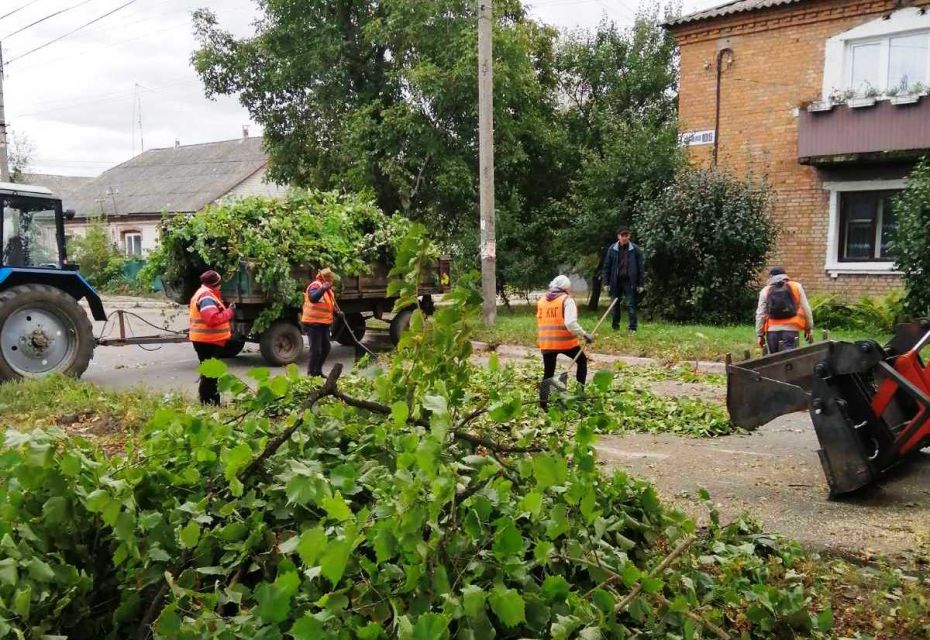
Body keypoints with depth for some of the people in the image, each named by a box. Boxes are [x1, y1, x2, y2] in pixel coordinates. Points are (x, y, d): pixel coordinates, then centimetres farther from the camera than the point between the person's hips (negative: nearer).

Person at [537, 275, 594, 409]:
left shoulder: (541, 301, 12)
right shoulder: (567, 300, -7)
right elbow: (570, 323, -19)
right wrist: (584, 335, -13)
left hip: (546, 343, 4)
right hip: (566, 341, -4)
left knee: (548, 373, 12)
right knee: (582, 361, 21)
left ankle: (543, 402, 6)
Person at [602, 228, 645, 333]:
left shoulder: (635, 249, -2)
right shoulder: (612, 249, 2)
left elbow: (640, 267, 0)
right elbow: (606, 266, 5)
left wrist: (640, 284, -2)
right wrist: (606, 282, 1)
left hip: (629, 281, -2)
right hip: (616, 281, 2)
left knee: (631, 305, -4)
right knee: (616, 305, 10)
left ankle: (632, 328, -2)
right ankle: (615, 326, 21)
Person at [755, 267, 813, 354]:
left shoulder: (765, 291, 9)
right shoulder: (797, 287, 10)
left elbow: (760, 314, 5)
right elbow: (806, 309, 7)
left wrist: (760, 334, 9)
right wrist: (809, 328, 15)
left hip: (772, 330, 1)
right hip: (791, 329, -1)